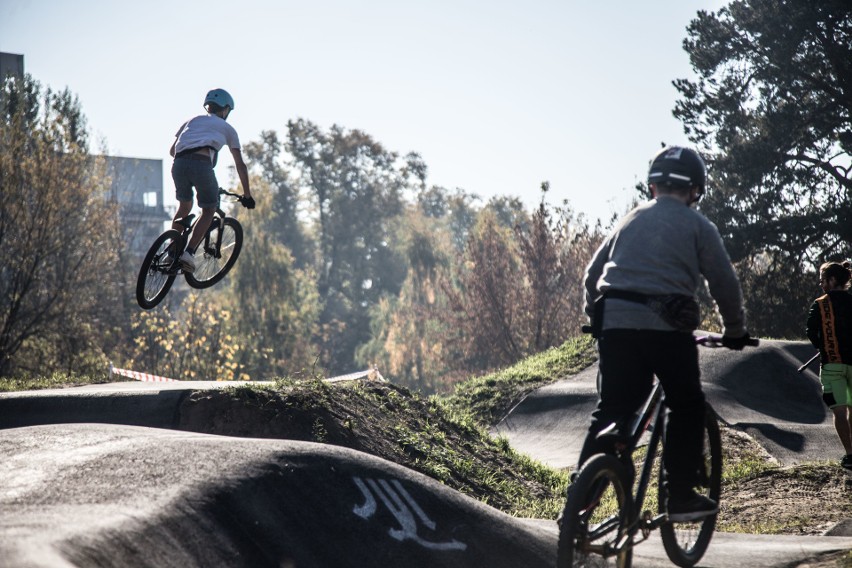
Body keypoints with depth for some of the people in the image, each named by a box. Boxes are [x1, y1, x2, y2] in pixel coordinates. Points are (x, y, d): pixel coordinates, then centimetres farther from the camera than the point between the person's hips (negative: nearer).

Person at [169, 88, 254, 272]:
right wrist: (247, 195, 29)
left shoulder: (192, 121, 33)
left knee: (184, 206, 27)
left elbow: (172, 150, 32)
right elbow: (240, 165, 23)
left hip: (179, 164, 4)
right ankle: (188, 253, -2)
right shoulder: (227, 128, 25)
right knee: (209, 210, 14)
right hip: (201, 165, -4)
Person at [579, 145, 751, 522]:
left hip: (615, 323, 4)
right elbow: (724, 283, 5)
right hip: (667, 326, -4)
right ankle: (682, 497, 7)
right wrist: (735, 331, 17)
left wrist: (596, 318, 31)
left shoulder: (631, 220, 21)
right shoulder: (697, 226, 8)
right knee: (686, 408, 11)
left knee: (611, 411, 10)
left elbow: (593, 273, 21)